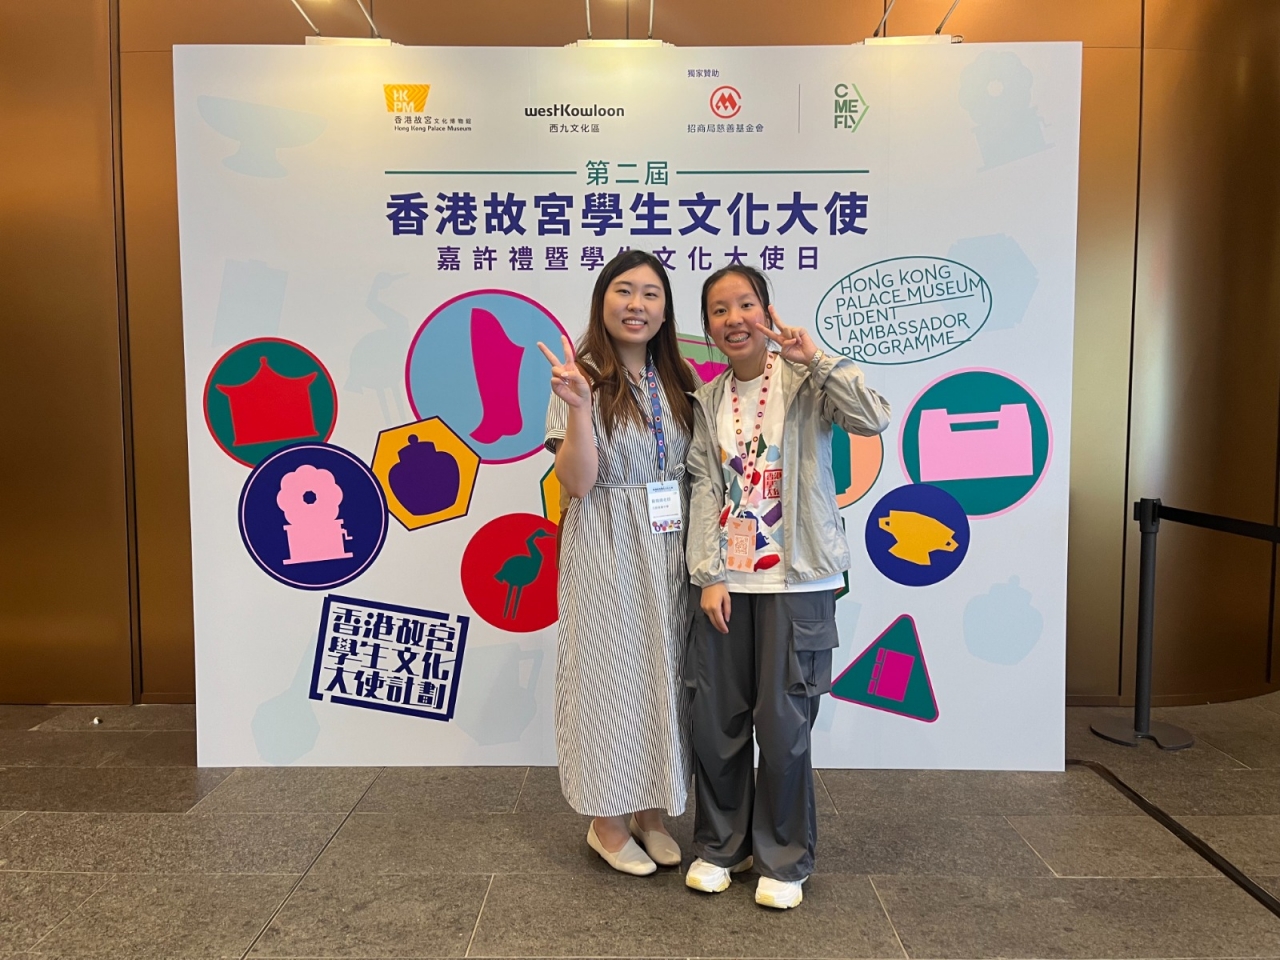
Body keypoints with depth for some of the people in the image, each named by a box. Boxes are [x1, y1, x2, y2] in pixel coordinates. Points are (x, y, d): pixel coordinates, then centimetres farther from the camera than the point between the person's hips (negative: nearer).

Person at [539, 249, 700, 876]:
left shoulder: (678, 382, 8)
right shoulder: (583, 378, -7)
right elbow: (577, 483, -14)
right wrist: (578, 407, -25)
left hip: (670, 554, 5)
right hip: (607, 557, -5)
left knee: (663, 673, 12)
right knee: (608, 673, 4)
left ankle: (650, 812, 30)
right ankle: (608, 821, 24)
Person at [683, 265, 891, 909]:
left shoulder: (804, 383, -2)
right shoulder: (707, 401, 9)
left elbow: (873, 419, -19)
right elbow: (705, 491, 4)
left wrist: (813, 358, -21)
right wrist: (708, 576, -3)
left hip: (796, 582, -3)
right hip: (724, 582, 4)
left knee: (782, 724, 2)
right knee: (715, 720, 10)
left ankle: (784, 859, 24)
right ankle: (719, 845, 31)